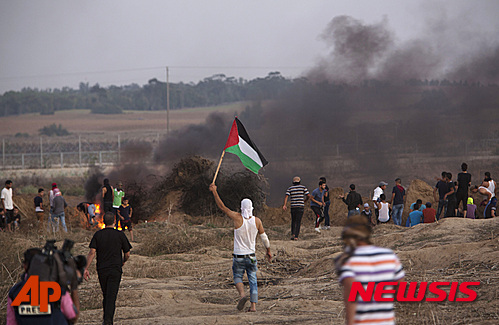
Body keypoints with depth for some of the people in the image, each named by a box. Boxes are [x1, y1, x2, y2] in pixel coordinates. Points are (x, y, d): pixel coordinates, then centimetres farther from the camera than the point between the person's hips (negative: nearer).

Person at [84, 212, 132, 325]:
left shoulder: (98, 235, 3)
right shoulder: (120, 235, -1)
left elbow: (92, 252, -6)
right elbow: (127, 254, 4)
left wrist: (86, 269, -6)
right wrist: (122, 262, 26)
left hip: (101, 270, 3)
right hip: (115, 270, -3)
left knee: (105, 296, 17)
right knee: (111, 296, -6)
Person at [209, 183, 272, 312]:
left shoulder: (238, 218, -14)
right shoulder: (257, 221, -4)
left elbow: (222, 207, -10)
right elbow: (264, 238, 6)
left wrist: (214, 192, -4)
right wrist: (268, 251, 20)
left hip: (238, 257, -2)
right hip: (251, 256, 2)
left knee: (237, 277, 14)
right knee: (253, 280, 8)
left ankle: (242, 294, -15)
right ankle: (253, 305, 0)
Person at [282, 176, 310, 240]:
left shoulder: (290, 188, 7)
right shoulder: (303, 187, 4)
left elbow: (286, 196, -7)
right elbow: (308, 195, 1)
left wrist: (285, 205, -14)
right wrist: (304, 201, 20)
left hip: (293, 206, 1)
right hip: (301, 206, -1)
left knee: (293, 221, 18)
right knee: (298, 222, -1)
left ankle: (293, 234, 3)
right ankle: (296, 236, -8)